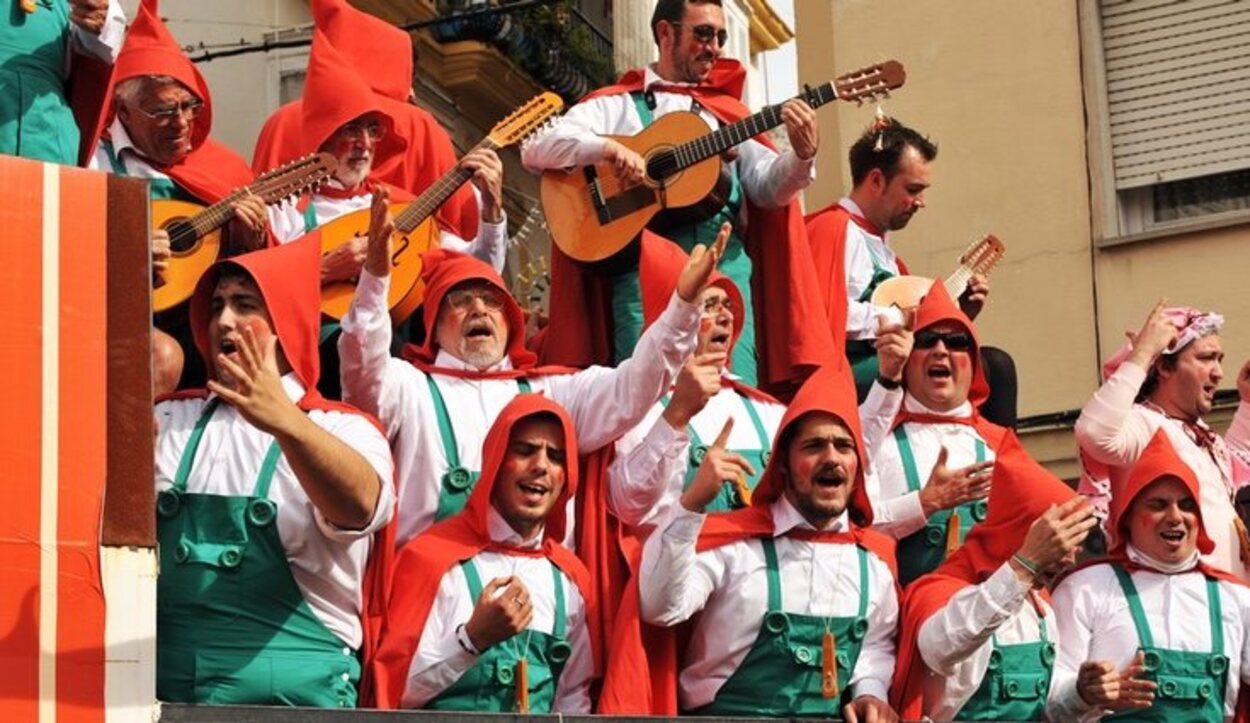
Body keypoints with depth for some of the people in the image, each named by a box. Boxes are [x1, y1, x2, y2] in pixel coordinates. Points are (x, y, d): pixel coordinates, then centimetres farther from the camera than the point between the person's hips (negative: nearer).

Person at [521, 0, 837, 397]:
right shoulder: (614, 105, 14)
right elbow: (534, 149, 2)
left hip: (725, 264, 3)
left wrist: (802, 155, -8)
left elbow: (769, 188, 13)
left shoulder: (725, 112, 23)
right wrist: (609, 148, -14)